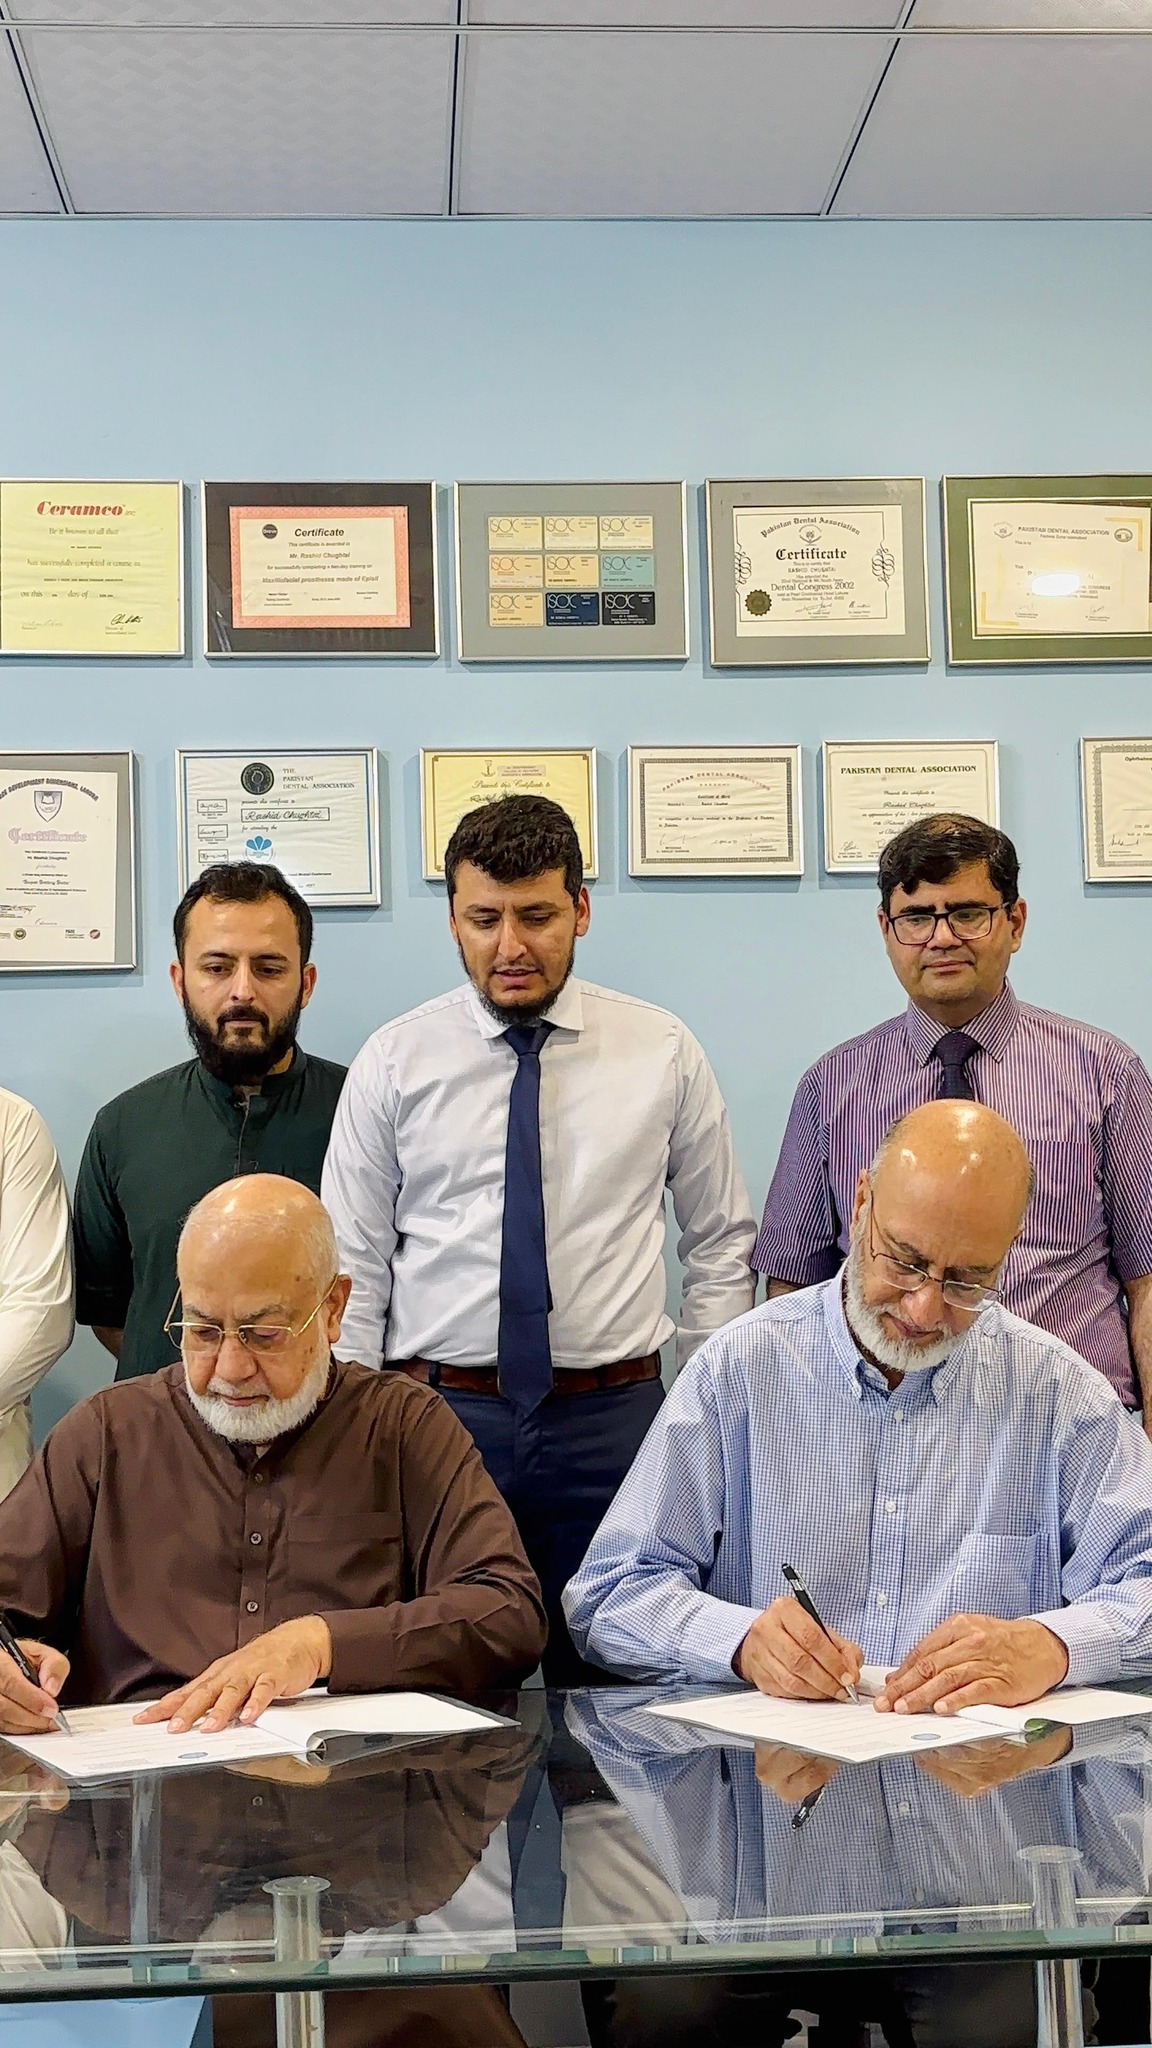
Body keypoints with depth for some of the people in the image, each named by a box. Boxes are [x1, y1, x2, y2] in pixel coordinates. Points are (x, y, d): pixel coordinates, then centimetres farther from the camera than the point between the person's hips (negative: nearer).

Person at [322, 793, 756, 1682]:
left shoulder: (664, 1052, 5)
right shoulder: (393, 1063, 4)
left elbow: (724, 1241, 11)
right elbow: (352, 1266, 4)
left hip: (616, 1420, 0)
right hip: (439, 1417, 0)